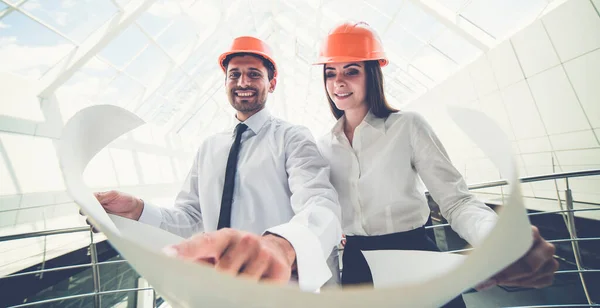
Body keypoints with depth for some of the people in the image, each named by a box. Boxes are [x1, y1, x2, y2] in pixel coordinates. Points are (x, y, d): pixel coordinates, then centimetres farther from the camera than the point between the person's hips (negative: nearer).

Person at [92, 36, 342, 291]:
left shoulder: (292, 138, -9)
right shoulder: (208, 147, 7)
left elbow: (321, 204, -24)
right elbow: (192, 218, 8)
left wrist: (282, 245, -45)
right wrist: (138, 211, -9)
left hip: (280, 290, -3)